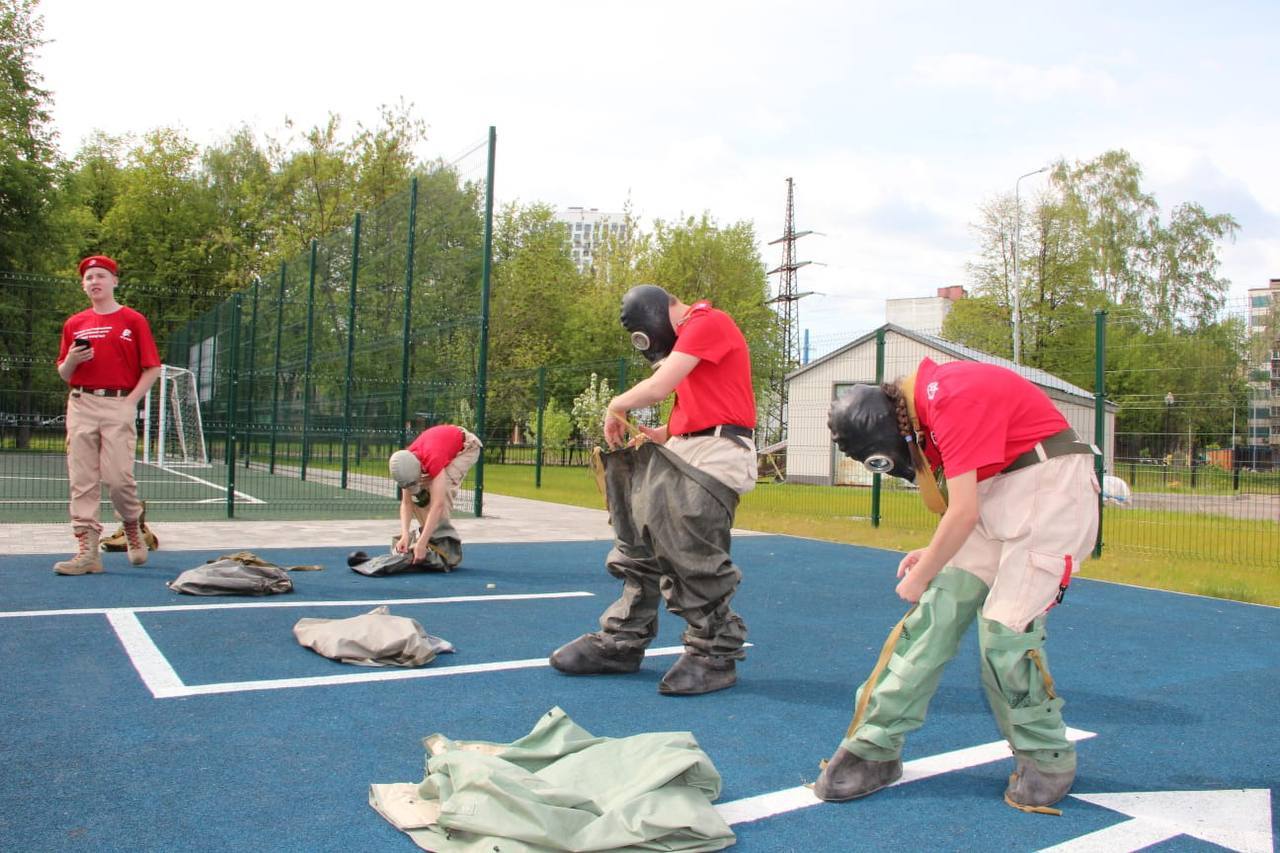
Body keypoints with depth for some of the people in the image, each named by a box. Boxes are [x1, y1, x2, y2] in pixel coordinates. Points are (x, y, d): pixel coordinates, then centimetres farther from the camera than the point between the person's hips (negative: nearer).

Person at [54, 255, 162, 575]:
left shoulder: (134, 320, 4)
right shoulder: (74, 324, 15)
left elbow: (151, 369, 1)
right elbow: (63, 374, 19)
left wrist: (130, 401, -8)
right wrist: (71, 360, -3)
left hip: (119, 406, -4)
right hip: (80, 405, 4)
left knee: (117, 477, -9)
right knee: (82, 480, -1)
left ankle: (133, 526, 20)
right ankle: (87, 551, 1)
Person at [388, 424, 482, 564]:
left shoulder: (433, 459, -43)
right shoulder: (407, 464, -23)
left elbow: (437, 504, -46)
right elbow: (406, 503, -17)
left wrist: (422, 544, -49)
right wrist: (405, 535, -33)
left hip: (466, 447, -6)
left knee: (442, 486, -30)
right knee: (416, 493, -11)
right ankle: (427, 531, 4)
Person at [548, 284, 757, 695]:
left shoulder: (706, 322, -9)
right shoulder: (690, 338, 20)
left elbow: (659, 388, -16)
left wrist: (616, 406, -1)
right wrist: (661, 435, 7)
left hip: (714, 455, -10)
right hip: (681, 450, 10)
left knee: (696, 560, -8)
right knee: (642, 545, 10)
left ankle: (715, 657, 7)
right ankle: (622, 641, 21)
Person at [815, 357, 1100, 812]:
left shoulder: (952, 400, -25)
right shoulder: (924, 403, 4)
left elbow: (963, 513, -24)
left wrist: (920, 576, -11)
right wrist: (935, 553, 7)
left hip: (1052, 486, -9)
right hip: (998, 491, 9)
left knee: (1004, 628, -14)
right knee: (938, 608, 0)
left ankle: (1047, 761, 10)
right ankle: (874, 747, 3)